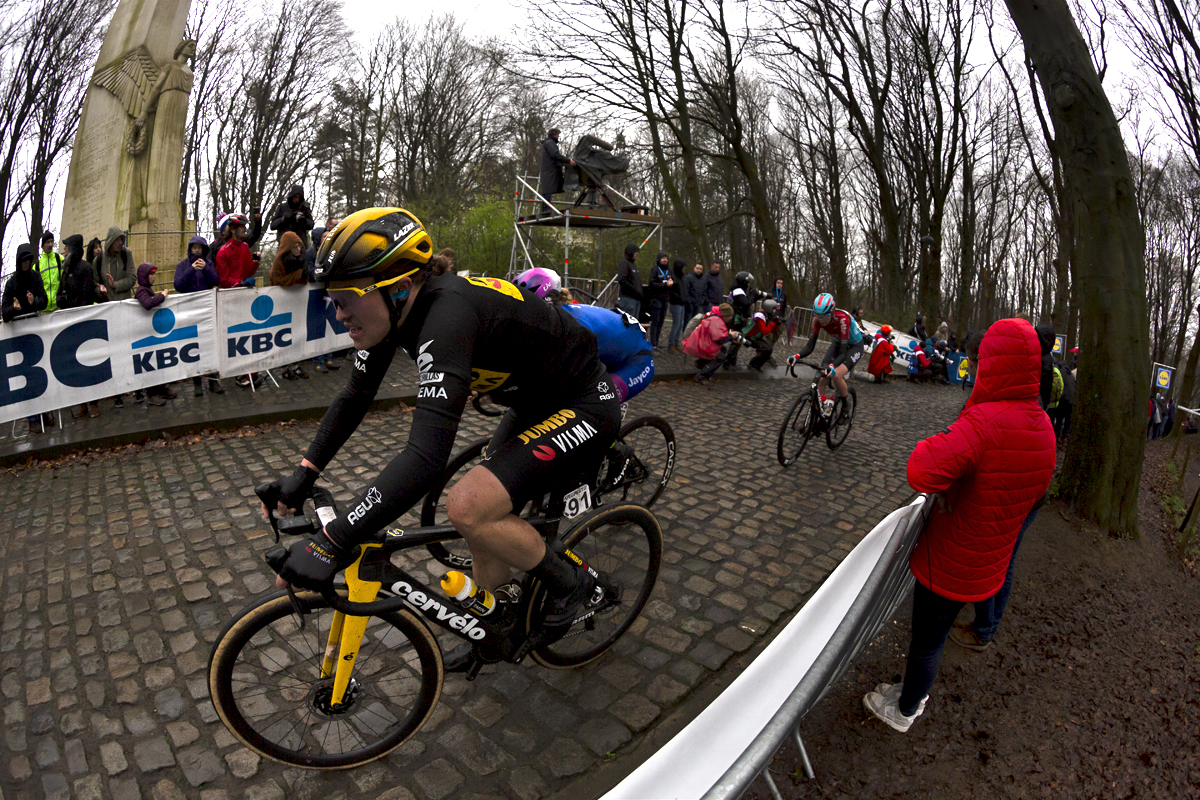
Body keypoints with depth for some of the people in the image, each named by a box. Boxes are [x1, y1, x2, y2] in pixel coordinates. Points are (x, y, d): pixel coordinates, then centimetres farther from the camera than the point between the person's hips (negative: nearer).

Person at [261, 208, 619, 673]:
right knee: (487, 521, 11)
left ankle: (574, 585, 2)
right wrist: (303, 474, 1)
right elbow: (355, 398, 7)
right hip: (537, 407, 9)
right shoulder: (392, 309, -6)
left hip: (584, 409, -9)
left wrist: (330, 545, -39)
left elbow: (428, 454, -42)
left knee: (469, 507, -22)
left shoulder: (448, 313, -33)